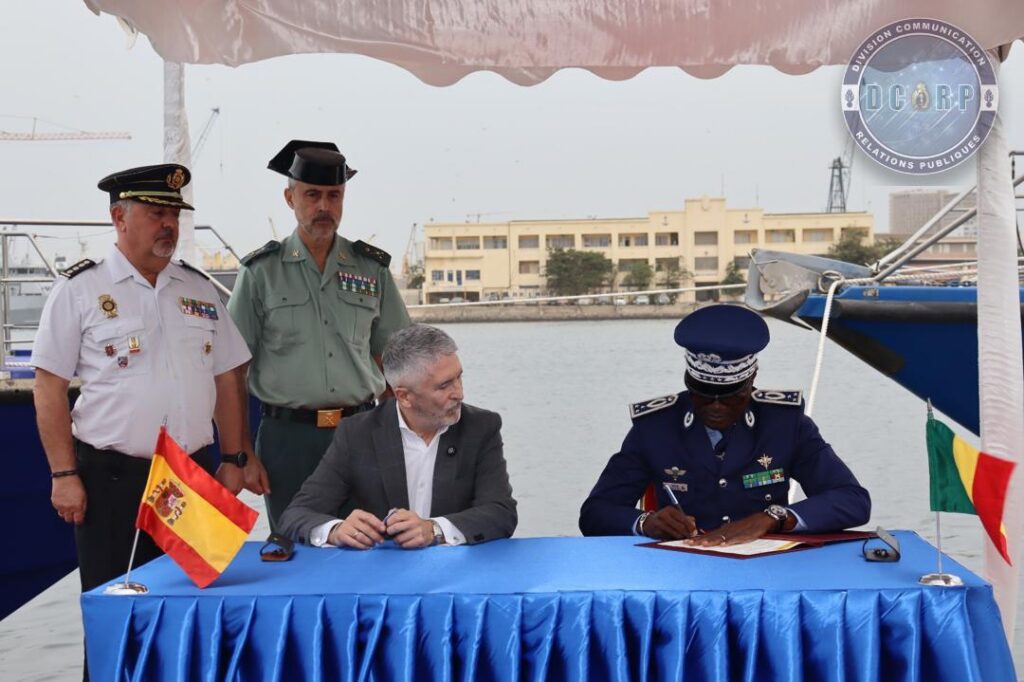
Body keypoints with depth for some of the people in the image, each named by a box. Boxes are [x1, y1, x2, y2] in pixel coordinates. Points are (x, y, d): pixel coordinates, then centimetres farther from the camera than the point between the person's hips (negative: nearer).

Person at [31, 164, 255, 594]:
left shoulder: (199, 289, 12)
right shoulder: (78, 290, -2)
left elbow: (225, 380, 15)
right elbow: (49, 389, -4)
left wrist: (232, 460, 10)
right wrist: (64, 475, -9)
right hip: (112, 479, -4)